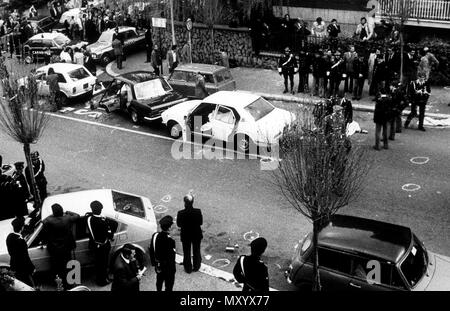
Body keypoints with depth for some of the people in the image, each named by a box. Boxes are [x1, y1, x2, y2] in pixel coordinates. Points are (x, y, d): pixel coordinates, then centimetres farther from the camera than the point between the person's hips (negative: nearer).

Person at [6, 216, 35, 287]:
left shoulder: (9, 237, -7)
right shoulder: (21, 241, -32)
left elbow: (10, 252, 5)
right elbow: (25, 257, -24)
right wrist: (32, 268, -10)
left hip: (14, 266, 8)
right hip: (22, 269, -8)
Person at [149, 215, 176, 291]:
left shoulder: (155, 235, -8)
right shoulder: (169, 240, -29)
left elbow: (151, 250, 3)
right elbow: (171, 256, -24)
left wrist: (153, 262, 15)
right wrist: (173, 268, -12)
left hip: (158, 265, 7)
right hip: (168, 266, -7)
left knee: (159, 280, 26)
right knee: (169, 284, 11)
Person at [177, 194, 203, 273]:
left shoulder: (181, 213, -24)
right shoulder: (198, 211, -22)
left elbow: (179, 224, -11)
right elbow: (201, 222, -9)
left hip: (185, 236, -1)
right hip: (197, 235, 1)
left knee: (186, 253, 20)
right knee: (196, 251, 23)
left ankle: (188, 268, 33)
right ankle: (196, 267, 38)